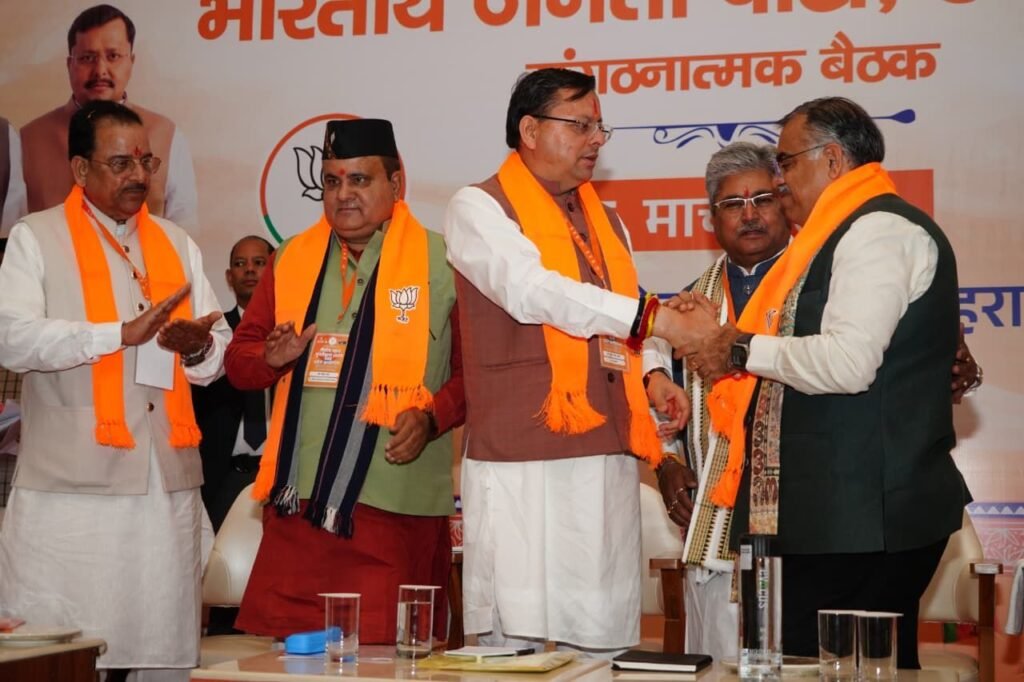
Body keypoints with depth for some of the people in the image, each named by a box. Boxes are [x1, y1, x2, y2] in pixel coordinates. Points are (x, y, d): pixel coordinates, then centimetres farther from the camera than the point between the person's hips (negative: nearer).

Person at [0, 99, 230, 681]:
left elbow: (221, 347, 15)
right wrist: (123, 333, -18)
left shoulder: (176, 243, 19)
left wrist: (199, 349, -9)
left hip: (169, 485, 4)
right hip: (72, 488, -4)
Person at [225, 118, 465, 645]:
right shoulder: (292, 260, 12)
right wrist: (272, 358, -6)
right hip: (298, 503, 4)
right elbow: (238, 360, 15)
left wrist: (431, 416, -15)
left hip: (396, 507, -3)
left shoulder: (441, 262, 0)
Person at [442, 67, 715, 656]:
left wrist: (651, 379, 4)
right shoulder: (479, 208, -2)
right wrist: (660, 318, -24)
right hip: (523, 462, -6)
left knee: (603, 640, 6)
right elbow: (532, 291, -19)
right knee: (519, 640, -4)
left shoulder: (605, 220, 19)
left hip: (609, 458, 6)